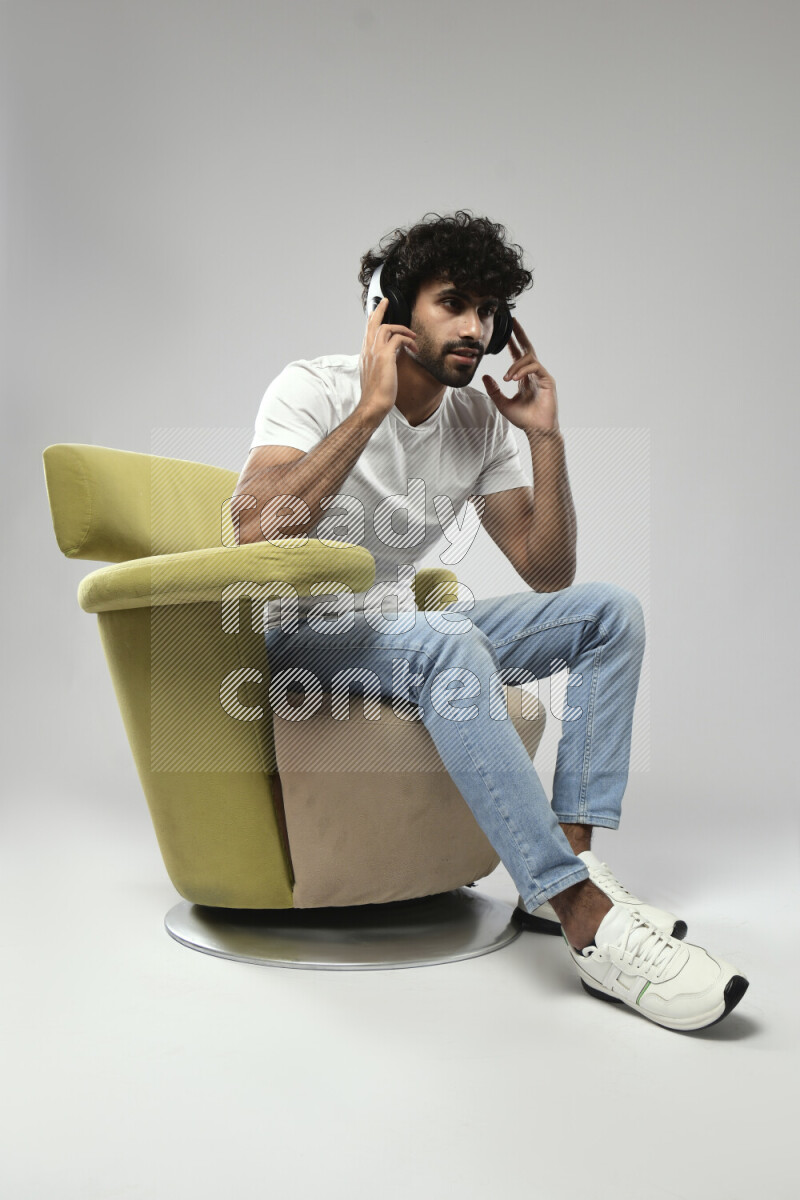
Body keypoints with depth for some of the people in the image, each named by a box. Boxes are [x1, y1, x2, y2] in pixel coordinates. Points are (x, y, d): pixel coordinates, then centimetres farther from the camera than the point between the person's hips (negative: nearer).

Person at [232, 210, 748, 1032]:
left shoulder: (479, 422, 3)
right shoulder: (314, 388, -13)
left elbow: (548, 574, 2)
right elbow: (257, 532, -31)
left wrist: (545, 438, -7)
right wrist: (370, 408, -29)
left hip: (398, 628, 7)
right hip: (299, 636, -6)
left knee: (609, 611, -7)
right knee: (449, 646, -38)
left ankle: (566, 862, -17)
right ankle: (587, 919, -35)